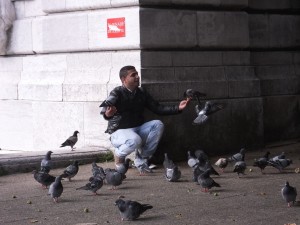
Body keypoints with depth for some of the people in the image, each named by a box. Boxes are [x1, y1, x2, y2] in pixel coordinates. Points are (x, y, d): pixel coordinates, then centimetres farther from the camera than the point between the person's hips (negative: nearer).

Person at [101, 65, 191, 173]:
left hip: (138, 129, 6)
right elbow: (105, 109, -28)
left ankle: (141, 160, -10)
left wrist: (177, 108, -6)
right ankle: (119, 154, -2)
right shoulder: (117, 93, -11)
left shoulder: (141, 93, 7)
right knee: (135, 140, -38)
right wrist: (107, 114, -54)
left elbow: (157, 108, 7)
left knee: (157, 124, -18)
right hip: (120, 131, -6)